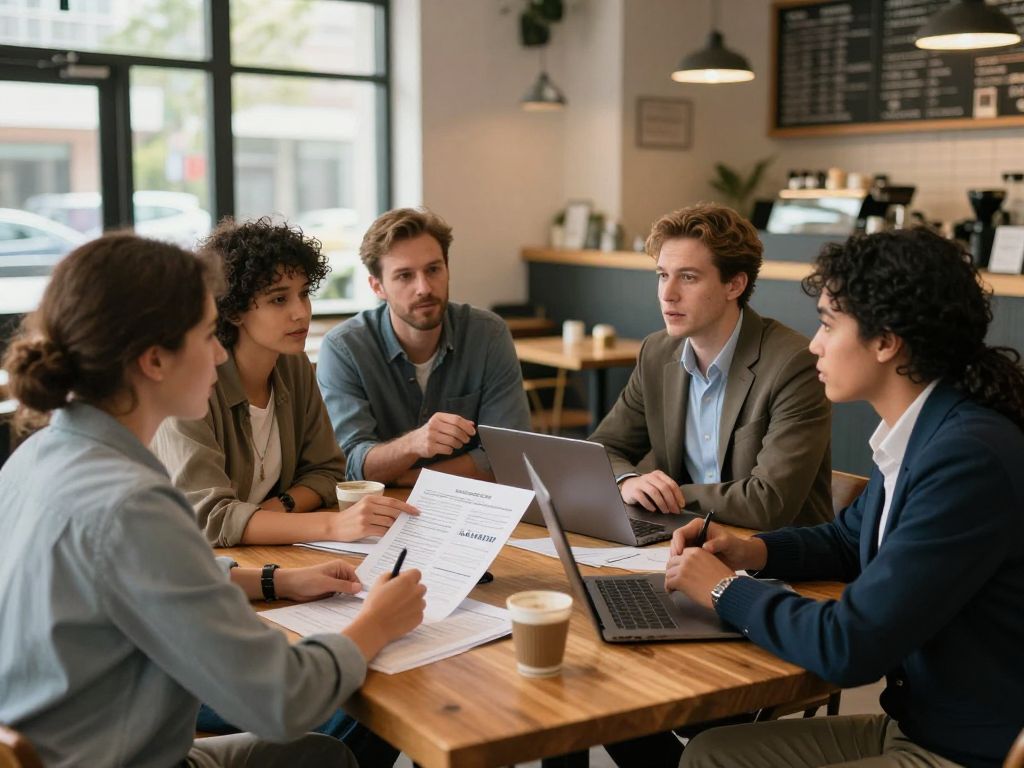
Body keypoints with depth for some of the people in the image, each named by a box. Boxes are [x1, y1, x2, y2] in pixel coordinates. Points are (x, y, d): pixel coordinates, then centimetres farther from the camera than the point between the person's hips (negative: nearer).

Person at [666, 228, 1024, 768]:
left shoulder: (969, 456, -26)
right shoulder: (920, 434, 2)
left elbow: (848, 649, -27)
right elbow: (848, 540, 21)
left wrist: (724, 589, -12)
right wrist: (750, 551, 3)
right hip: (914, 723, 8)